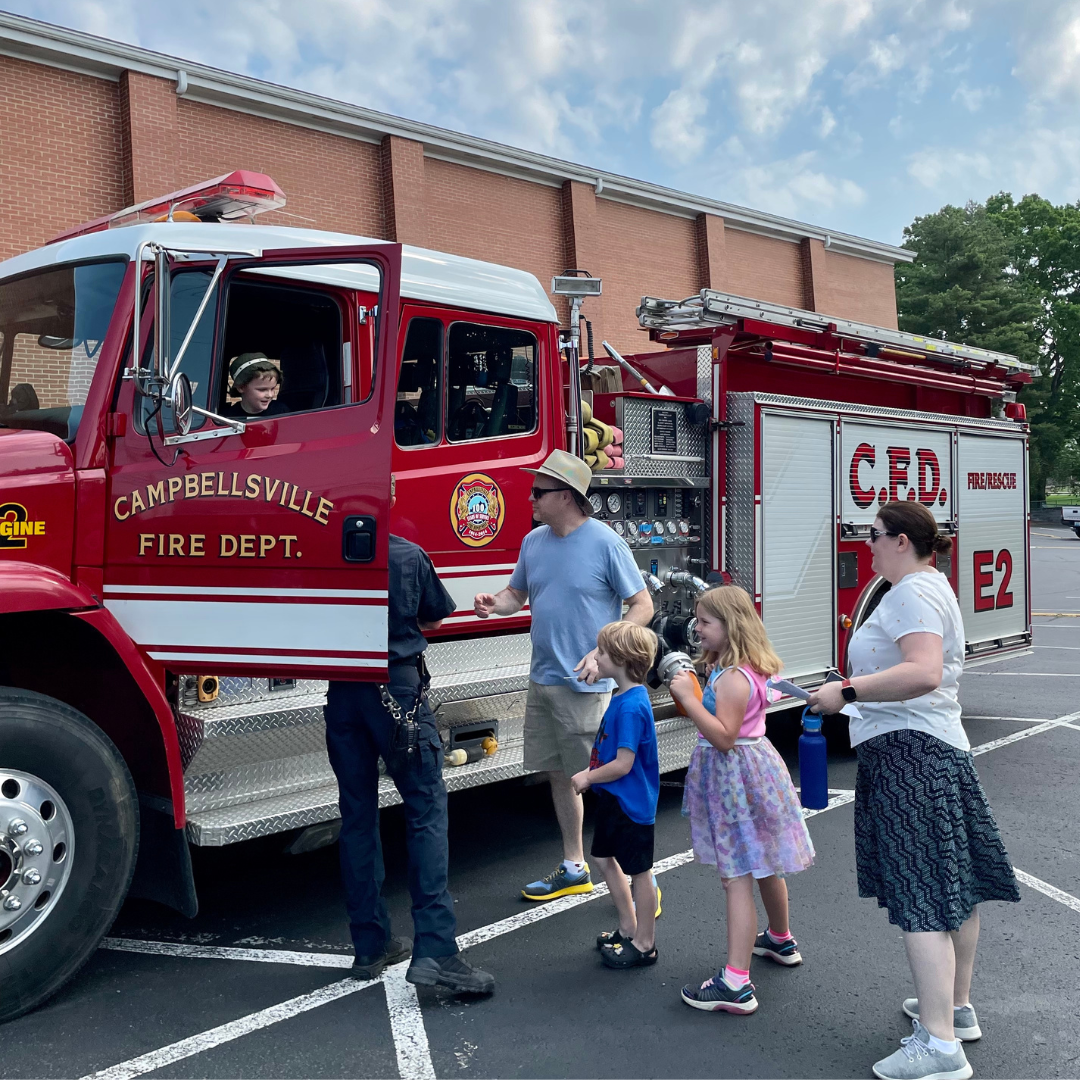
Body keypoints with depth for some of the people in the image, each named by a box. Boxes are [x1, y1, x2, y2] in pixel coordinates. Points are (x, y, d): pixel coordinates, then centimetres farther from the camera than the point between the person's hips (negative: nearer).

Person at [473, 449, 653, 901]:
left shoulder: (604, 542, -11)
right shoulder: (534, 541, 7)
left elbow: (642, 606, -8)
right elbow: (516, 594, 18)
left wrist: (603, 653, -19)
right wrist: (495, 603, -6)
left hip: (585, 687, -7)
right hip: (542, 679, 7)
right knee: (558, 774, 15)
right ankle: (573, 868, 30)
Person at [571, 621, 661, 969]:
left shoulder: (632, 707, -26)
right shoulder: (622, 697, 4)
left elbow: (623, 764, -26)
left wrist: (588, 777, -13)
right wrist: (591, 774, 9)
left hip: (631, 805, -10)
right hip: (613, 799, 10)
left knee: (639, 872, 5)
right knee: (605, 858, 20)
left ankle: (644, 944, 20)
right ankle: (628, 928, 35)